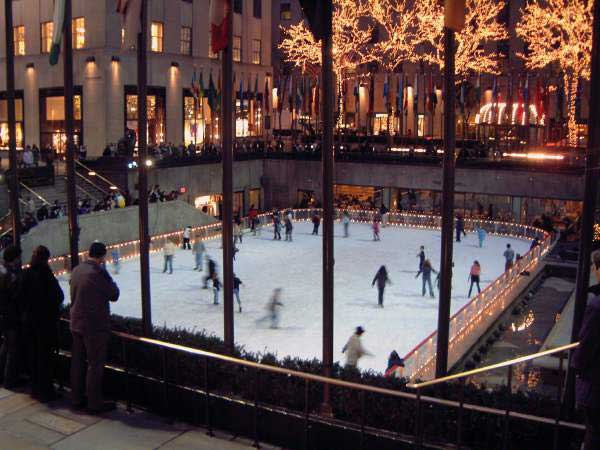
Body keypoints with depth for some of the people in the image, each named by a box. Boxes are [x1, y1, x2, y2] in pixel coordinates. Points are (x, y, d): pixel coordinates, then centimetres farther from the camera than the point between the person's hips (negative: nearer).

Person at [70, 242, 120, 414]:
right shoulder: (98, 272, -20)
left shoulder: (76, 270, 4)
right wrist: (110, 281, 3)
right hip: (95, 325, -8)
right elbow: (114, 295, -11)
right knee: (95, 364, 1)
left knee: (77, 361, 16)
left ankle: (76, 399, 26)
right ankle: (94, 403, 8)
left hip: (76, 323, 8)